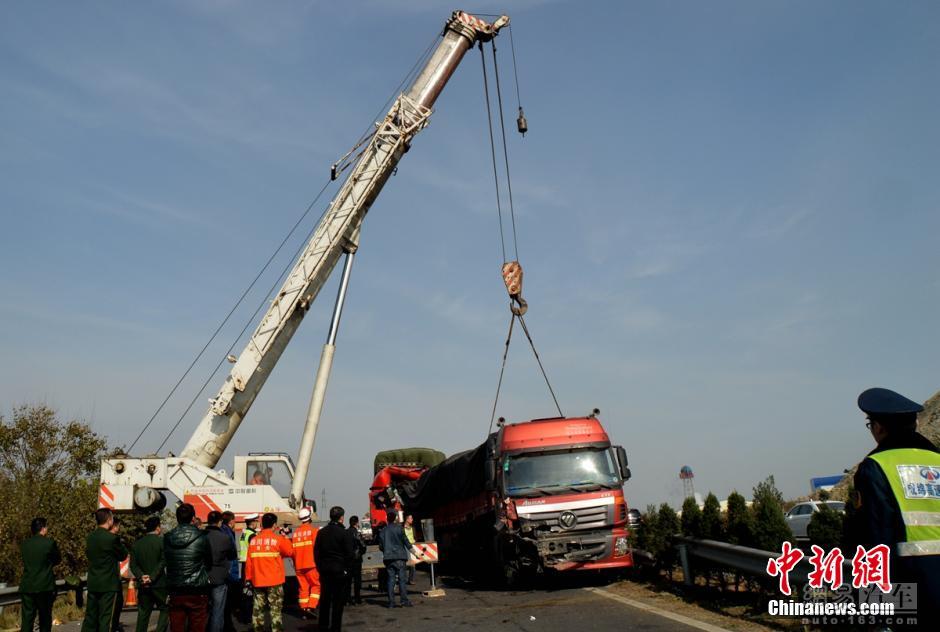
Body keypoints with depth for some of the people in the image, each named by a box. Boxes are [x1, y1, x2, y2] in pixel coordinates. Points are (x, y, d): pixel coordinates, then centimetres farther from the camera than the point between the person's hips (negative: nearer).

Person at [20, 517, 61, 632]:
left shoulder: (24, 544, 3)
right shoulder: (49, 543, -10)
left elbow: (26, 561, 16)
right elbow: (57, 559, 3)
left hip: (27, 587, 3)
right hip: (44, 587, -3)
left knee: (27, 620, 2)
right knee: (45, 619, 12)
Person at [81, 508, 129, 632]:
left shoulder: (90, 537, 4)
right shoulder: (112, 538, -16)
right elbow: (123, 555, -3)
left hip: (92, 584, 6)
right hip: (109, 584, -6)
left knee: (90, 616, 11)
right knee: (106, 618, -2)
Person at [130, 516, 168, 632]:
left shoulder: (136, 544, 7)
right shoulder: (161, 541, -7)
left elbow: (133, 564, 1)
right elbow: (163, 562, -15)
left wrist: (141, 577, -8)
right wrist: (152, 577, -13)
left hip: (143, 585, 4)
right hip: (159, 583, -4)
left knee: (143, 613, 10)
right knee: (165, 609, 7)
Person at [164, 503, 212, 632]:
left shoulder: (167, 539, -3)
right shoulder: (201, 538, -9)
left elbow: (165, 561, 8)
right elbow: (209, 563, 5)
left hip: (175, 592, 3)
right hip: (197, 592, -3)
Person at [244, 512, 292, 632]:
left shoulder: (253, 540, 2)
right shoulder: (278, 539, -9)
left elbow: (249, 560, 2)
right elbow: (290, 552, 3)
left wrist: (248, 577, 9)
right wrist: (285, 539, 17)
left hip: (257, 580, 4)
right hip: (274, 581, -4)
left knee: (258, 608, 11)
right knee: (276, 609, 2)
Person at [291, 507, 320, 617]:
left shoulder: (296, 532, 7)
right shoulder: (313, 530, -8)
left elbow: (292, 549, 11)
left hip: (299, 565, 5)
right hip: (311, 564, -5)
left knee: (303, 587, 11)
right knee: (316, 585, 4)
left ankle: (304, 608, 12)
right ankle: (311, 606, -8)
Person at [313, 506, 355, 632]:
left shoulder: (321, 532, 3)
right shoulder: (343, 532, -13)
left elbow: (316, 551, 7)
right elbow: (350, 553, -13)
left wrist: (319, 566, 13)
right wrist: (345, 567, -1)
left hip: (324, 570, 5)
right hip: (339, 570, -5)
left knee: (324, 598, 14)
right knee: (338, 600, 3)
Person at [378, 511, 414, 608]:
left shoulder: (383, 531, 9)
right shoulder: (398, 528, -5)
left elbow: (380, 546, 10)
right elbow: (405, 541, -4)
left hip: (388, 558, 4)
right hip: (399, 556, -4)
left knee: (391, 579, 7)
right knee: (402, 578, -3)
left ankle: (391, 602, 5)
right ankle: (404, 601, -6)